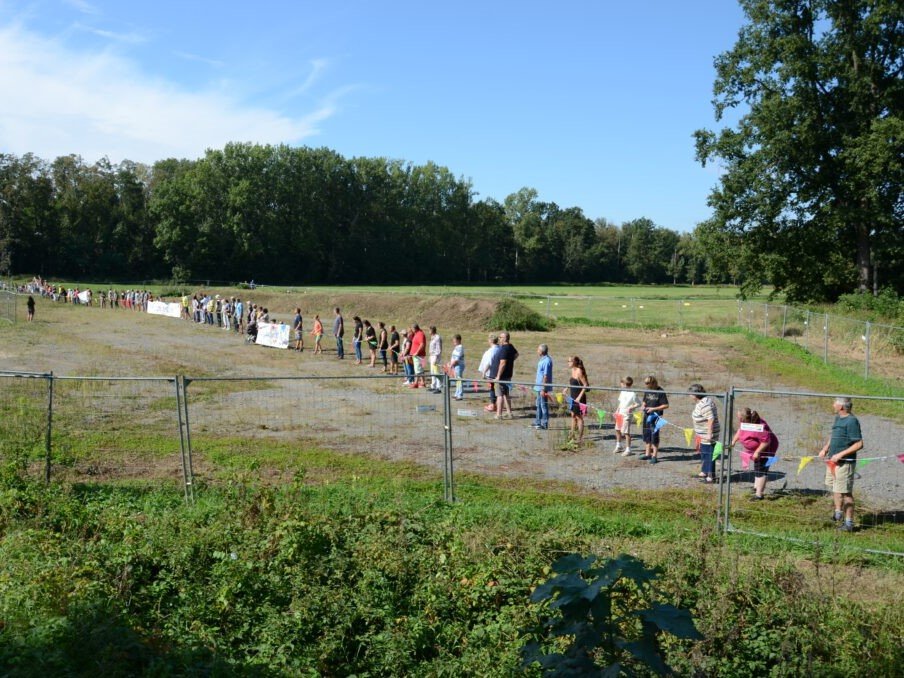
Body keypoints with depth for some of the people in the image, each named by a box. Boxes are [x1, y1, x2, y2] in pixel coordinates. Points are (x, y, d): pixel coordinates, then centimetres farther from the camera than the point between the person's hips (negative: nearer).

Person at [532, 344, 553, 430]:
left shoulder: (546, 361, -20)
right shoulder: (542, 359, 10)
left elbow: (546, 376, -22)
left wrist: (543, 389, -23)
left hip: (543, 387, -10)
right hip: (539, 387, 10)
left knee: (544, 405, -1)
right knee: (539, 405, 17)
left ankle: (544, 424, 6)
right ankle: (538, 423, 26)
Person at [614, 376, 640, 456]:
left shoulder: (633, 394, -15)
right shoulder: (622, 392, 9)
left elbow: (638, 404, -12)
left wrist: (632, 407, -26)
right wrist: (617, 410, 17)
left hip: (626, 415, -9)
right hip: (620, 414, 9)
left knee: (626, 432, -6)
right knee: (617, 430, 19)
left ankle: (628, 450, 2)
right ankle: (618, 446, 38)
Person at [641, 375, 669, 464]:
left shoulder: (660, 392, -13)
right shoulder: (647, 391, 7)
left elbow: (666, 405, -14)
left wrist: (654, 409, -20)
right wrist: (643, 406, 0)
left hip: (655, 416, -7)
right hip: (646, 416, 7)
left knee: (654, 436, -5)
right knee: (646, 435, 13)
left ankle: (654, 456, 2)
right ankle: (647, 454, 24)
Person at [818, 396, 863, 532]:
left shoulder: (851, 421, -18)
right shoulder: (837, 418, 9)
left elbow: (859, 444, -21)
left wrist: (841, 454, -23)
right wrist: (825, 449, 11)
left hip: (844, 463, -9)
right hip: (832, 461, 9)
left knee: (845, 493, -3)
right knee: (834, 487, 22)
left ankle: (849, 522, 7)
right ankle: (838, 513, 41)